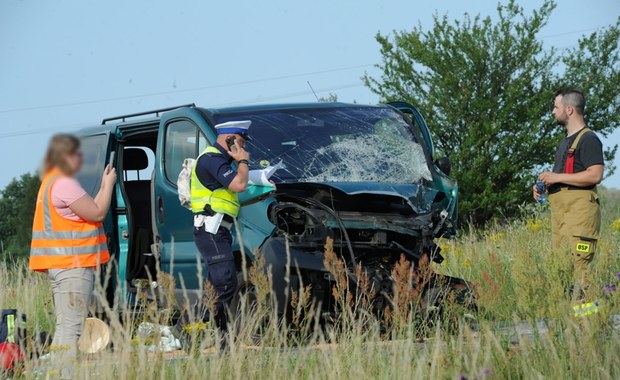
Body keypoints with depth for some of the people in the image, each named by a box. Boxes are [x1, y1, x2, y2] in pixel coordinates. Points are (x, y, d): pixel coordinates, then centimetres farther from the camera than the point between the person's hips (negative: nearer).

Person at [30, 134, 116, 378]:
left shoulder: (52, 181, 19)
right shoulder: (64, 184, -14)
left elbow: (88, 211, 20)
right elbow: (97, 214, -13)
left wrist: (103, 186, 15)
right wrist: (109, 184, -1)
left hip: (63, 264, 11)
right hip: (72, 265, -11)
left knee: (65, 326, 10)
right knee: (71, 327, -13)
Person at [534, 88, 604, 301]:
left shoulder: (588, 139, -7)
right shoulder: (566, 141, 25)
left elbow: (595, 175, -19)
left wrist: (557, 177, -14)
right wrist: (545, 184, 16)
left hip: (580, 210, -10)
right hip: (560, 211, 10)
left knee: (579, 263, -16)